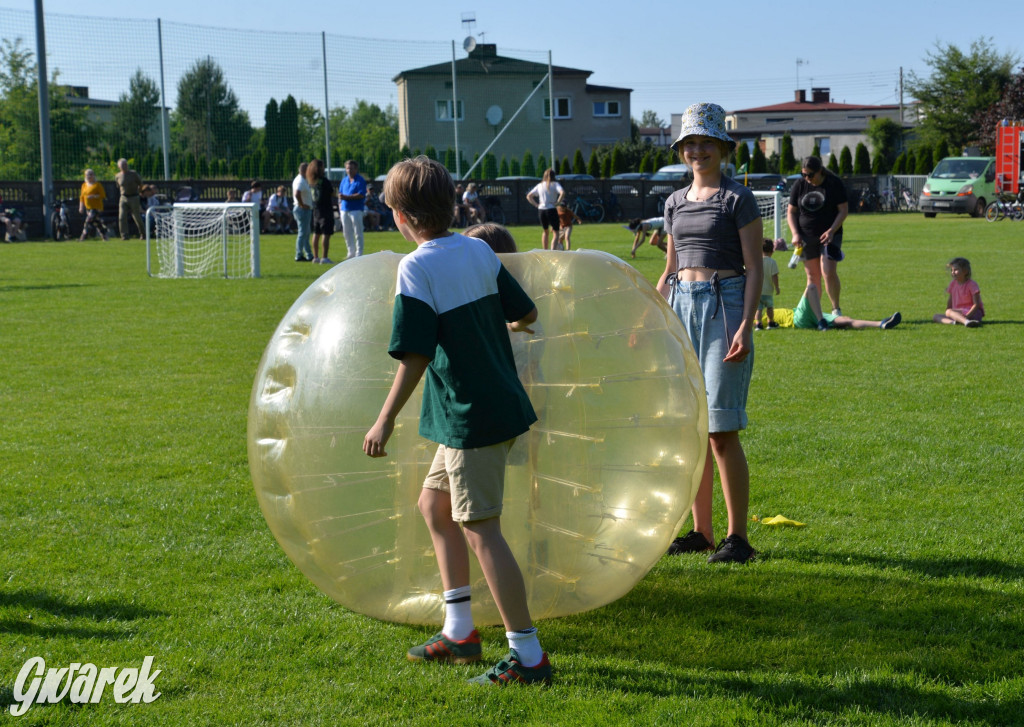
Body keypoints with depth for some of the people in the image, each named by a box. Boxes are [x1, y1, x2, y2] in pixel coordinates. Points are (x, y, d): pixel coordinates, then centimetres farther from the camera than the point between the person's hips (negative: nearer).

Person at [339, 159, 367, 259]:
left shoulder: (360, 180, -4)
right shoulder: (344, 180, 16)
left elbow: (361, 195, -13)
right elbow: (340, 193, 18)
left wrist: (347, 197, -17)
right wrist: (340, 196, -6)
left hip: (356, 209, -7)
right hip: (345, 209, 7)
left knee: (358, 233, -4)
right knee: (347, 233, 9)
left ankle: (359, 254, 0)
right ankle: (351, 253, 18)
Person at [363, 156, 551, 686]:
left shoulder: (417, 269, -15)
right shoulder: (479, 251, 7)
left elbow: (415, 356, -19)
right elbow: (527, 313, 13)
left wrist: (385, 421, -12)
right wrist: (500, 327, 36)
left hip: (470, 418, -9)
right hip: (502, 402, 9)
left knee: (479, 528, -4)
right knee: (434, 503, 20)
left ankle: (528, 655, -1)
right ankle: (459, 632, 24)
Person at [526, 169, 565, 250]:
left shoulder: (540, 185, 13)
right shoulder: (555, 184, -1)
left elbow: (529, 196, 15)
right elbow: (562, 193, -20)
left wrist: (536, 204, 9)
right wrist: (557, 203, -11)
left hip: (541, 210, 5)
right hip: (551, 209, -5)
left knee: (545, 231, 20)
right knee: (555, 231, 0)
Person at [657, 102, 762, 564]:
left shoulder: (737, 199, -3)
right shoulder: (675, 203, 15)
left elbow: (754, 267, -6)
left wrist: (745, 327, -16)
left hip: (724, 305, -6)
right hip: (682, 309, 6)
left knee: (721, 428, -9)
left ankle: (738, 537, -1)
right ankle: (701, 531, 15)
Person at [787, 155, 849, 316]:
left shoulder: (835, 183, -6)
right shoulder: (800, 185, 2)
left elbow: (843, 210, -5)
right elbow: (791, 212, 9)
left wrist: (831, 231, -16)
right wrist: (795, 233, -5)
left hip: (829, 235, -3)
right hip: (806, 236, 3)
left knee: (829, 272, -14)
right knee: (812, 275, 5)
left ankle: (836, 309, 0)